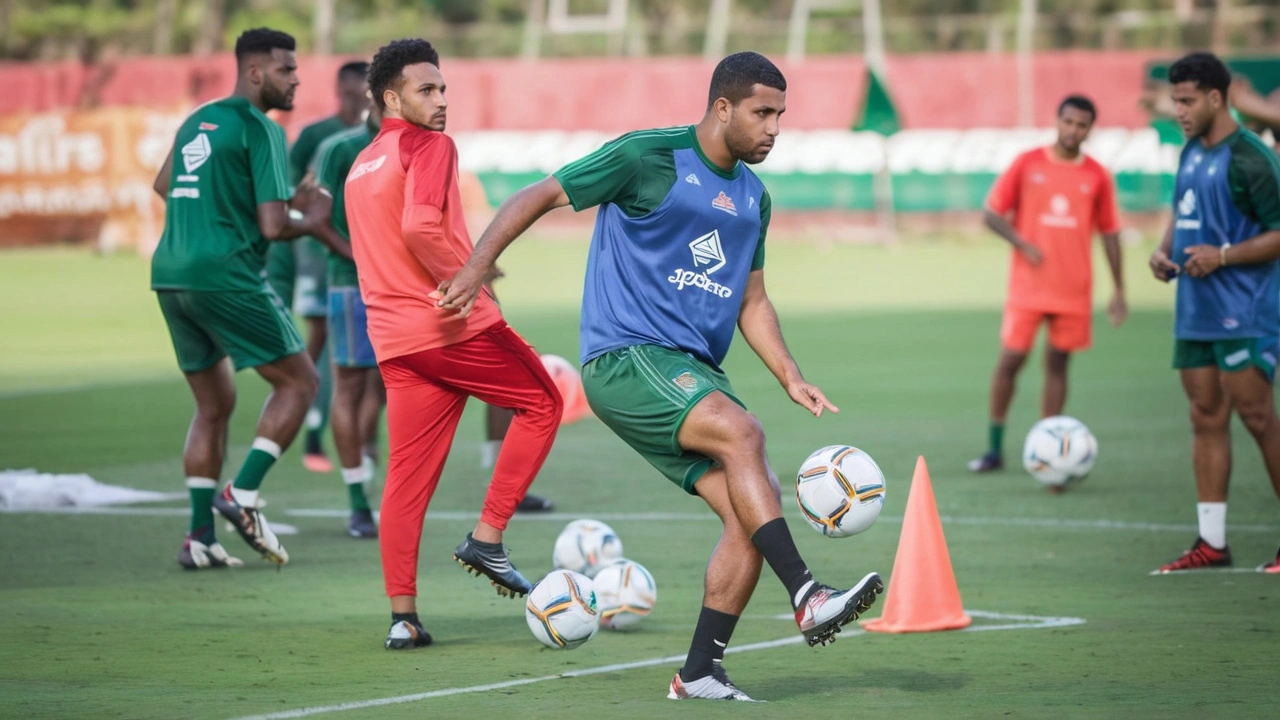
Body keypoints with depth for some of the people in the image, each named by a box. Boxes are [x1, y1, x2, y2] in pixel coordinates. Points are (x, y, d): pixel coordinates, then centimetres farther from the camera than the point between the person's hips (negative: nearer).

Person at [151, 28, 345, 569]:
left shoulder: (196, 121, 17)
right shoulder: (261, 129, -8)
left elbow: (163, 186, 33)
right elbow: (273, 226, -14)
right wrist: (311, 220, 6)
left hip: (170, 276, 8)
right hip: (226, 277, -8)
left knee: (214, 404, 16)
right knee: (299, 381, 5)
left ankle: (200, 537, 9)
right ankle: (242, 495, -8)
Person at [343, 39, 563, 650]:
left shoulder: (361, 166, 18)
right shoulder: (430, 146, -8)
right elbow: (420, 227, -25)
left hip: (394, 340, 8)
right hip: (456, 325, -8)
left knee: (406, 476, 7)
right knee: (541, 402, 12)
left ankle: (402, 616, 3)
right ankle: (487, 539, 4)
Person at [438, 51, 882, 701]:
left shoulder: (754, 197, 16)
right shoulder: (647, 158, -6)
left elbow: (751, 302, 25)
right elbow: (540, 197, -3)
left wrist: (791, 379, 13)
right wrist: (475, 270, -12)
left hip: (693, 372, 8)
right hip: (624, 356, -8)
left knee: (753, 509, -7)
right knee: (740, 431, -30)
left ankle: (699, 673, 1)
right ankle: (807, 598, -33)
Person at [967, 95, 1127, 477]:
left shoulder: (1098, 176, 3)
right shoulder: (1027, 164, 0)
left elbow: (1109, 233, 8)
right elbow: (992, 213, 2)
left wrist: (1118, 291, 5)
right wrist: (1023, 244, -14)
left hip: (1074, 291, 1)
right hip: (1027, 286, -1)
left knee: (1057, 363, 3)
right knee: (1010, 359, -4)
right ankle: (994, 449, 7)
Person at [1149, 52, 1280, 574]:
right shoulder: (1191, 154, 13)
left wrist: (1222, 256, -20)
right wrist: (1163, 251, 7)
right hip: (1195, 313, 8)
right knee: (1206, 418, 7)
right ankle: (1211, 542, 9)